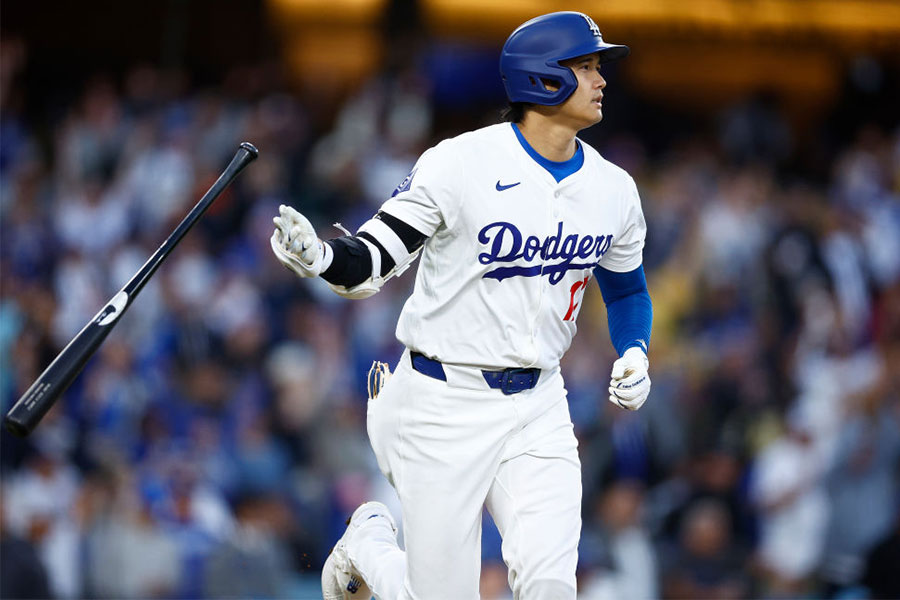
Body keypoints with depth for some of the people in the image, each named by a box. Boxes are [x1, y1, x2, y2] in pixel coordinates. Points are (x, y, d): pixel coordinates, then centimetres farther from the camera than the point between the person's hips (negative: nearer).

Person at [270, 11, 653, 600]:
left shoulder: (613, 189, 4)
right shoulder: (460, 164, -13)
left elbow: (627, 288, 20)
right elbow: (372, 263, -14)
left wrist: (635, 355, 1)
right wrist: (319, 257, -35)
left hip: (537, 408, 4)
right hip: (443, 403, -4)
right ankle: (369, 541, 33)